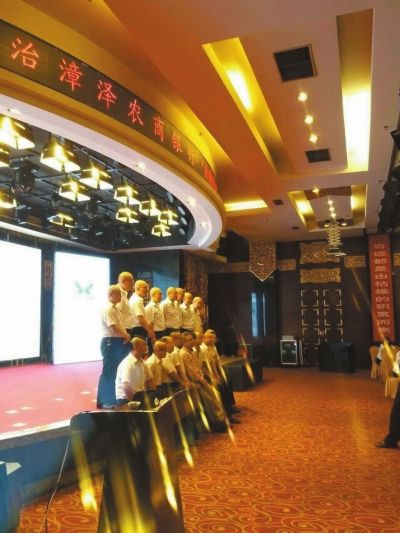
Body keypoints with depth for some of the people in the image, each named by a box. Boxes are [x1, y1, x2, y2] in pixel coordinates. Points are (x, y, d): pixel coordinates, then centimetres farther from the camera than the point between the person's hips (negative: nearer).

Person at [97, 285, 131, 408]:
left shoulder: (116, 309, 15)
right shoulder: (108, 310, -15)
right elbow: (114, 328, -23)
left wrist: (126, 337, -1)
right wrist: (126, 336, -13)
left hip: (119, 342, 10)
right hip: (110, 342, -10)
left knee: (117, 370, 14)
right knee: (109, 371, -2)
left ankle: (112, 399, 25)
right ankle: (104, 401, 8)